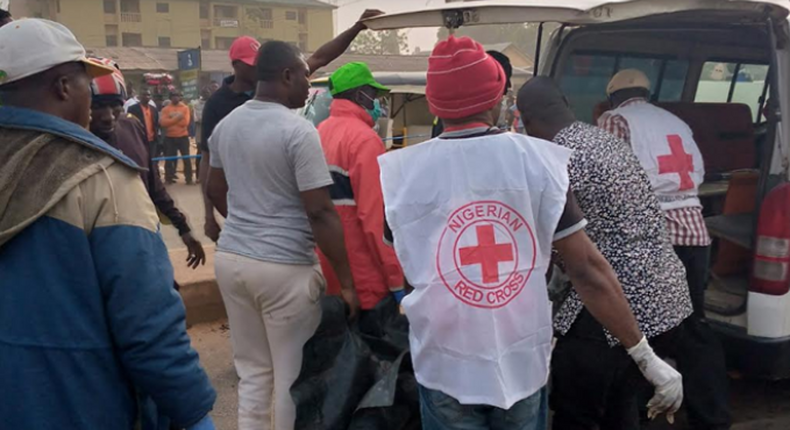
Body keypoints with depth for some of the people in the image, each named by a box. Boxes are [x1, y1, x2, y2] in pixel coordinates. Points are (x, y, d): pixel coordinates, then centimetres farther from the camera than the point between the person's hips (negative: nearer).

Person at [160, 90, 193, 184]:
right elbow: (163, 122, -11)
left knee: (186, 158, 2)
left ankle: (189, 178, 8)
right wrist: (177, 118, -16)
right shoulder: (165, 109, 2)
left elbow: (185, 122, -9)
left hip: (183, 136, 0)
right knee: (169, 159, 5)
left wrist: (171, 120, -10)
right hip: (169, 137, 0)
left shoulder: (185, 108, 2)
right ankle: (169, 178, 15)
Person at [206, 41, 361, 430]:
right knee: (292, 376, 10)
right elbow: (320, 213, -18)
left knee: (252, 371, 18)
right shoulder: (298, 131, -16)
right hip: (284, 267, -7)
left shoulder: (226, 124, 7)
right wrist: (347, 282, -13)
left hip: (231, 257, 7)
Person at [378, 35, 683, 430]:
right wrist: (648, 359, -3)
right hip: (524, 363, 1)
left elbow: (408, 267, 4)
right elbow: (588, 269, -10)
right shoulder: (537, 160, -10)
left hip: (446, 368, -1)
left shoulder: (402, 172, -9)